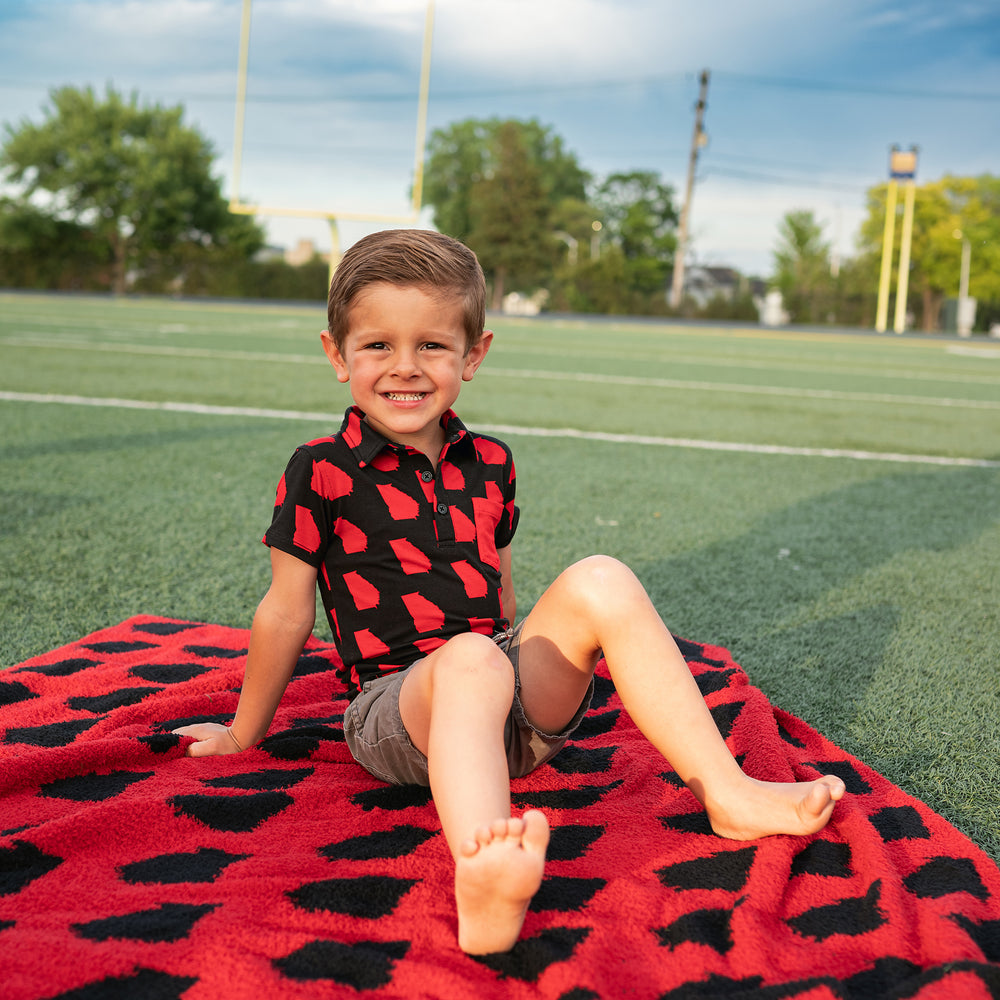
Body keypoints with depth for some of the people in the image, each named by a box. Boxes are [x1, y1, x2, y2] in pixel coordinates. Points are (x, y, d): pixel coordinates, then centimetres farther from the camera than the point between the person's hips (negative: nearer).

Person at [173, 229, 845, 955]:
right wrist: (243, 735, 11)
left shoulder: (488, 464, 11)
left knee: (600, 583, -20)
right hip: (398, 709, -4)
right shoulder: (321, 474, -3)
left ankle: (727, 793, -23)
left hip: (517, 709, 5)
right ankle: (485, 893, -66)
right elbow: (286, 615, 3)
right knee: (471, 658, -39)